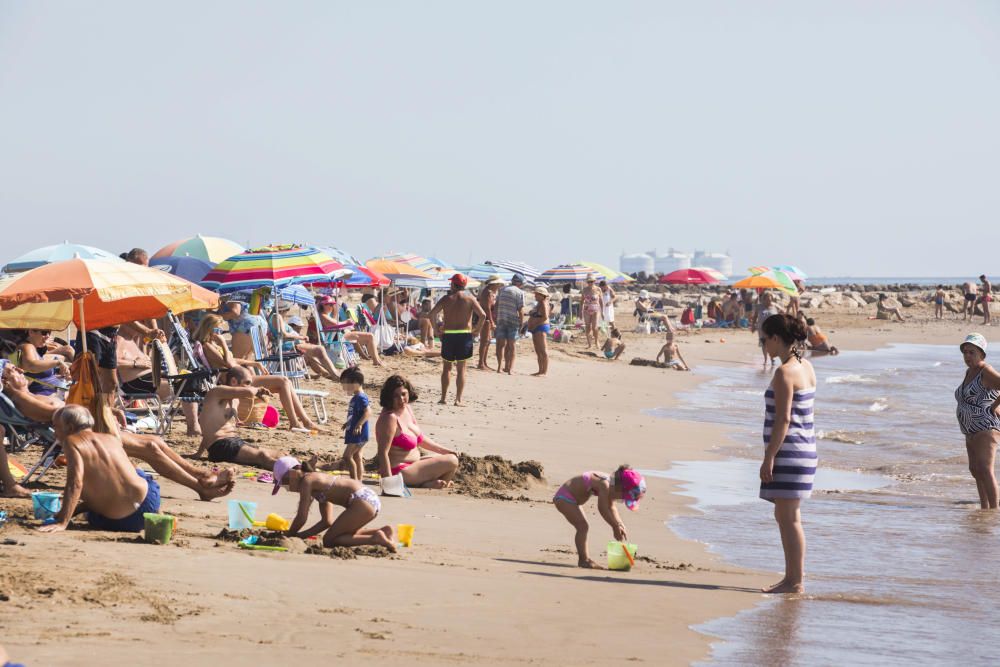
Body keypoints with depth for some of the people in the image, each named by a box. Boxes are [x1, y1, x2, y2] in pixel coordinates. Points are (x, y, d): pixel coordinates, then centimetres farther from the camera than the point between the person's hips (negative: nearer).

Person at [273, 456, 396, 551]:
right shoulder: (317, 479, 25)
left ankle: (375, 539, -12)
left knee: (328, 541, -2)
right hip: (371, 499, 10)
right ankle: (383, 531, 13)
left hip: (362, 501, -10)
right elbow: (327, 521, 24)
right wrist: (301, 535, 20)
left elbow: (302, 517, -7)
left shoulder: (306, 481, -3)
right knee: (346, 534, 29)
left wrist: (290, 535, 8)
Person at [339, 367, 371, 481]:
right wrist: (347, 423, 30)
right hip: (353, 434, 10)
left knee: (347, 455, -9)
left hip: (358, 434, -10)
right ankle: (359, 480, 19)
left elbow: (368, 412, -29)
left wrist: (359, 425, -33)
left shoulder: (361, 398, -19)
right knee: (356, 456, 14)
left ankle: (354, 479, -6)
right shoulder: (356, 397, 13)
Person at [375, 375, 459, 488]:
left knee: (452, 457, 22)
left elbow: (420, 439, 19)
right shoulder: (390, 418, -22)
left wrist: (443, 450, 16)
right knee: (451, 462, -12)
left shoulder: (407, 409, 6)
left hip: (412, 464, 10)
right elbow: (383, 453, -26)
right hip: (400, 472, -10)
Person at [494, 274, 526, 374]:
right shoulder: (519, 293, -7)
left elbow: (496, 305, 11)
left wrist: (496, 319, 16)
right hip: (513, 321, -3)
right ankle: (509, 367, 6)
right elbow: (520, 310, -11)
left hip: (501, 320, 3)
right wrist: (522, 323, -3)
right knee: (512, 344, 6)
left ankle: (500, 366, 5)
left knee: (501, 344, 9)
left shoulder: (502, 290, 9)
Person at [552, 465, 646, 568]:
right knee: (582, 526, -15)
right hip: (564, 498, -10)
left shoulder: (610, 484, 1)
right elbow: (603, 509, -26)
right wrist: (615, 526, -18)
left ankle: (586, 559, 17)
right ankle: (583, 560, -13)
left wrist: (620, 524, 2)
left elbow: (611, 508, 12)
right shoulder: (604, 485, -28)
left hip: (570, 498, 10)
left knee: (583, 527, 13)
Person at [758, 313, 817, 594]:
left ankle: (796, 582, 1)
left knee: (789, 518, -3)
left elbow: (783, 419, -20)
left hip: (788, 451, -10)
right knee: (785, 516, 18)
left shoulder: (784, 373, -17)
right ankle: (792, 576, 24)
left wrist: (768, 458, -17)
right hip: (804, 448, 10)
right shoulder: (806, 367, 11)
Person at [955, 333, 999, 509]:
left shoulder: (986, 372, -13)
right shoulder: (969, 372, 15)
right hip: (972, 431, 11)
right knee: (975, 470, 16)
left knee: (985, 469, -18)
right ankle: (984, 507, 25)